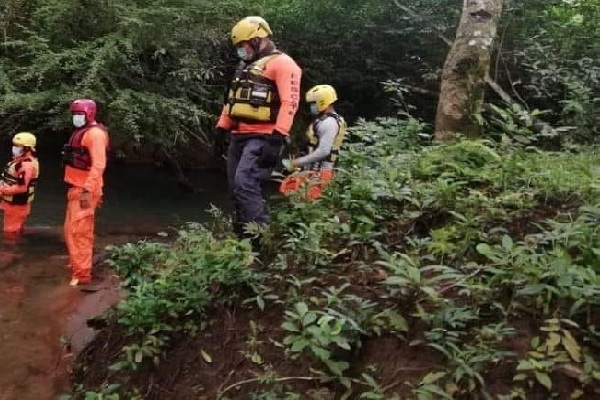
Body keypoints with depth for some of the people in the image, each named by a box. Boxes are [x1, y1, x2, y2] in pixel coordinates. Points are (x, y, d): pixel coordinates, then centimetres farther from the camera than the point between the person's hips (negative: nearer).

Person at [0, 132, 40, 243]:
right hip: (12, 202, 10)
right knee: (16, 228, 22)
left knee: (11, 233, 2)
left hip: (17, 204, -10)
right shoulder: (20, 160, 7)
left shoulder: (27, 165, -26)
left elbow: (22, 188, -29)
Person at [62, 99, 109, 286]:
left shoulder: (95, 133, -16)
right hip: (76, 188, 10)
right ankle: (78, 264, 34)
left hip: (84, 190, -10)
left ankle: (82, 274, -6)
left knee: (79, 232, -10)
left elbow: (99, 165, -24)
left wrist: (87, 190, -28)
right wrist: (74, 188, 20)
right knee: (72, 230, 20)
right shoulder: (81, 132, 16)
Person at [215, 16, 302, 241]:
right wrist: (222, 128, 20)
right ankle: (243, 238, 16)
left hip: (262, 138, -9)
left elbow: (289, 102, -17)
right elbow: (232, 100, 27)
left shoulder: (281, 63, -6)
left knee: (245, 184, -22)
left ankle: (259, 239, -19)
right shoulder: (246, 66, 24)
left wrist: (277, 138, -25)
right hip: (239, 137, 9)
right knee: (236, 189, 8)